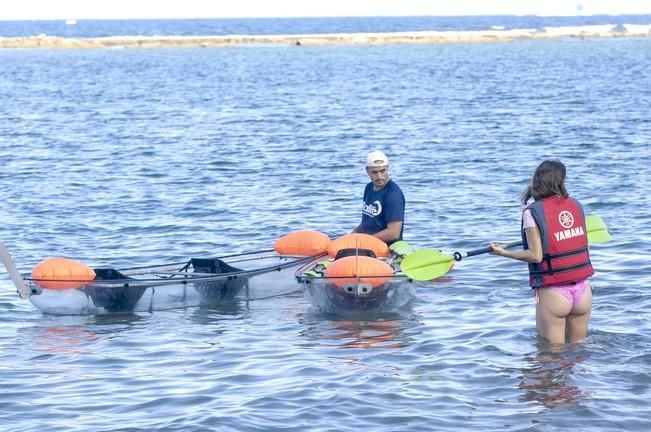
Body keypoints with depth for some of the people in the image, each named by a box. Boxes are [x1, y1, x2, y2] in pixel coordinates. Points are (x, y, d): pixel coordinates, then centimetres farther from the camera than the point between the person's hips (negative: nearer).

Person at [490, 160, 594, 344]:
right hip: (583, 289, 4)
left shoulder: (532, 211, -9)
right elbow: (582, 244, 10)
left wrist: (503, 252, 0)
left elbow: (535, 255, -12)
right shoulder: (575, 205, 4)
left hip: (553, 293, -4)